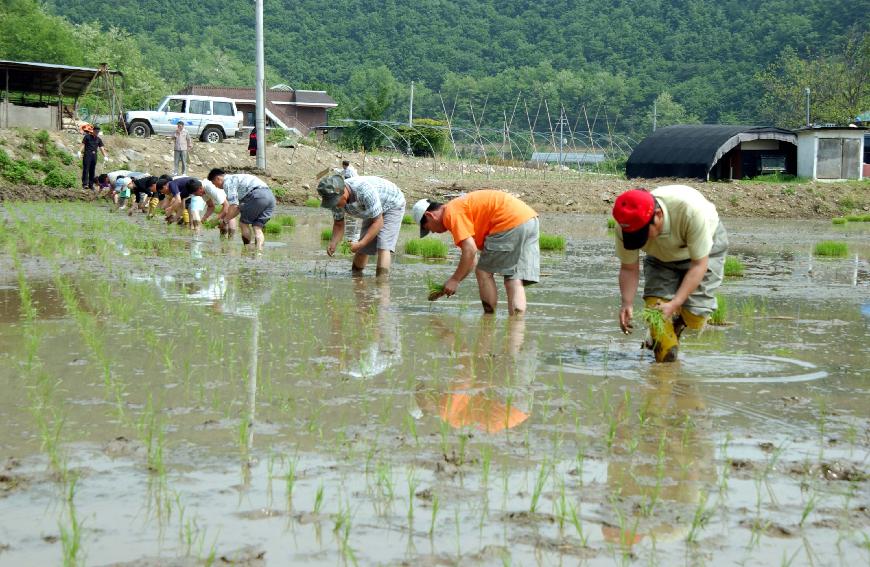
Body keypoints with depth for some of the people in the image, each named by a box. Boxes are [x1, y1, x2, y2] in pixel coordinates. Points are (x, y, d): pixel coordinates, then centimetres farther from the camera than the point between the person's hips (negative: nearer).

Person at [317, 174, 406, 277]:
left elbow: (378, 222, -34)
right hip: (373, 211, 7)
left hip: (392, 205, -7)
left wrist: (361, 243, -40)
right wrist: (333, 244, -25)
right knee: (362, 249, 6)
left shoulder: (365, 191, -42)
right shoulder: (336, 197, -21)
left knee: (383, 247, -22)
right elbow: (338, 224, -7)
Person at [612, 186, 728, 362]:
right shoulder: (627, 226, -31)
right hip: (661, 256, 3)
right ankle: (667, 363, 2)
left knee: (694, 314, -16)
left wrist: (674, 304, -40)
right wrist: (627, 303, -32)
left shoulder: (690, 210, -43)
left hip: (704, 248, -3)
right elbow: (629, 268, -15)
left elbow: (699, 264, -32)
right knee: (654, 305, -17)